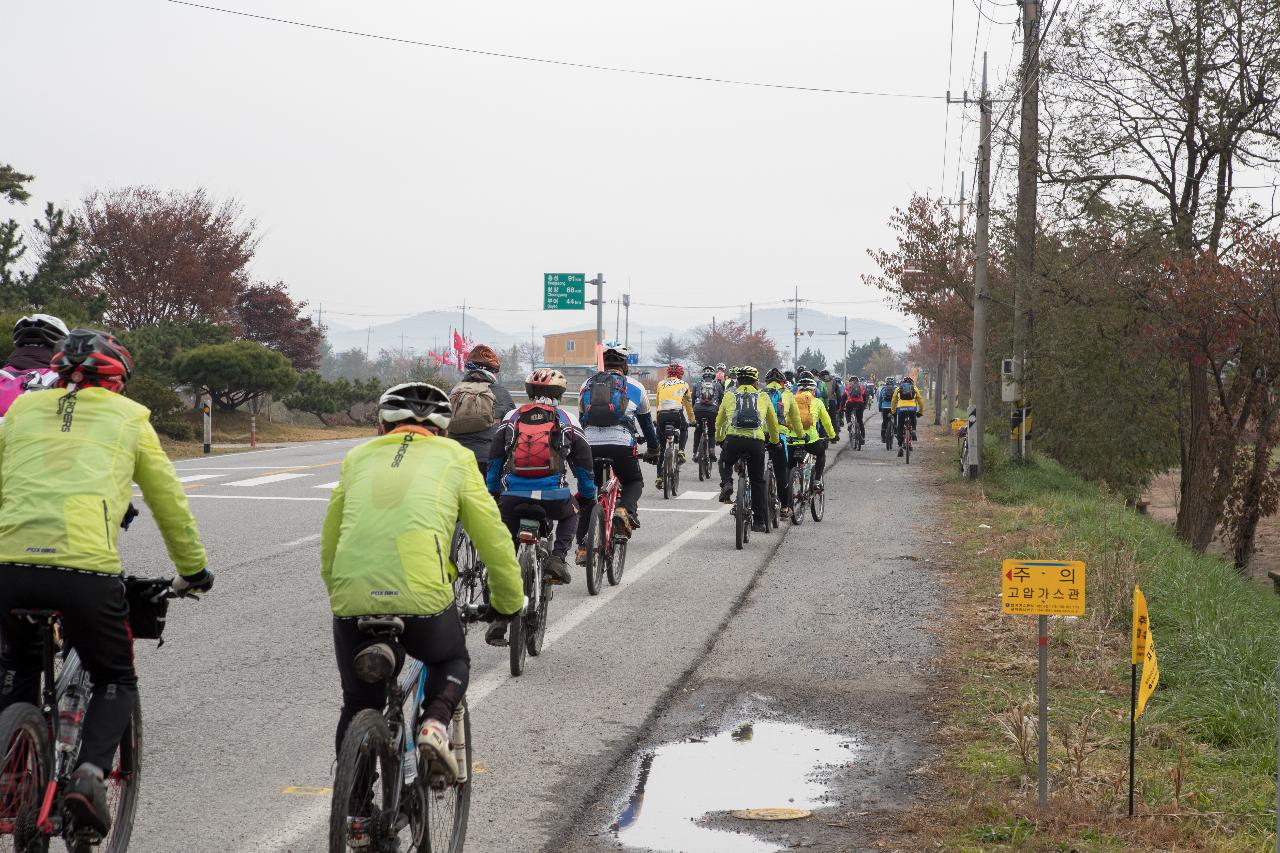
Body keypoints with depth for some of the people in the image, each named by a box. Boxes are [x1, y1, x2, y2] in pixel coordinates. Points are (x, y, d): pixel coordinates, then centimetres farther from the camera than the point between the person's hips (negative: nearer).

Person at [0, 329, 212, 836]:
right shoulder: (129, 418, 17)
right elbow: (169, 501, 22)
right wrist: (193, 570, 35)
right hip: (87, 570, -2)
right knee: (116, 682, 17)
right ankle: (90, 773, -7)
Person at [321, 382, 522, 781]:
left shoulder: (359, 457, 23)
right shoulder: (454, 457, 16)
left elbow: (328, 544, 26)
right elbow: (493, 538, 16)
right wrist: (509, 603, 29)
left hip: (352, 600, 2)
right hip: (423, 598, -2)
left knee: (358, 704, 23)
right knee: (453, 664, 28)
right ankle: (435, 723, 1)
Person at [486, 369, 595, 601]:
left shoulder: (512, 418, 17)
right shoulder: (566, 420, 13)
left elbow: (494, 458, 19)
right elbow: (583, 462, 18)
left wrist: (492, 492, 30)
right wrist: (588, 495, 31)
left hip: (513, 494, 1)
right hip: (552, 494, -1)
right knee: (570, 515, 33)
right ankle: (557, 558, 10)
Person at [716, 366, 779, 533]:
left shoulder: (729, 396, 20)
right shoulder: (763, 398, 21)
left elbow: (719, 422, 30)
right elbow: (773, 423, 32)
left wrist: (719, 439, 49)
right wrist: (774, 441, 50)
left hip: (733, 439, 0)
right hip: (756, 441, 0)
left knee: (725, 464, 32)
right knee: (758, 482, 14)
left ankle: (726, 484, 2)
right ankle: (760, 522, 14)